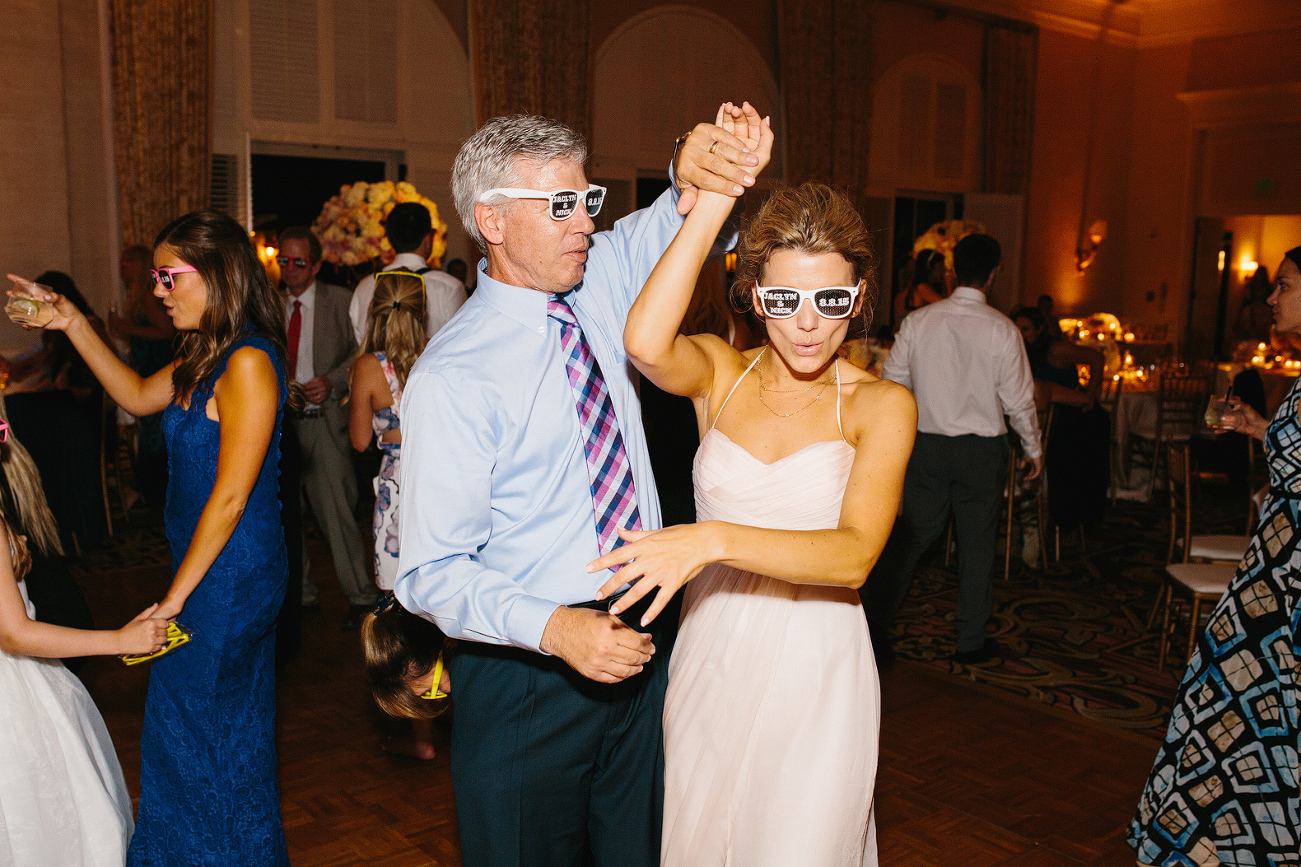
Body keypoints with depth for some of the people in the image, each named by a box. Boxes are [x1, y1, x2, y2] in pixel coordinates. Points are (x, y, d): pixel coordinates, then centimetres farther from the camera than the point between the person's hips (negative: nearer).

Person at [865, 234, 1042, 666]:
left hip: (926, 445, 2)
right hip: (981, 450, -2)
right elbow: (1019, 399, -5)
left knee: (911, 533, 10)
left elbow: (892, 383, 2)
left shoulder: (918, 321, -4)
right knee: (977, 545, 10)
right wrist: (1033, 449, 9)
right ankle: (971, 642, 22)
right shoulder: (1002, 330, -10)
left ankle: (874, 613, -3)